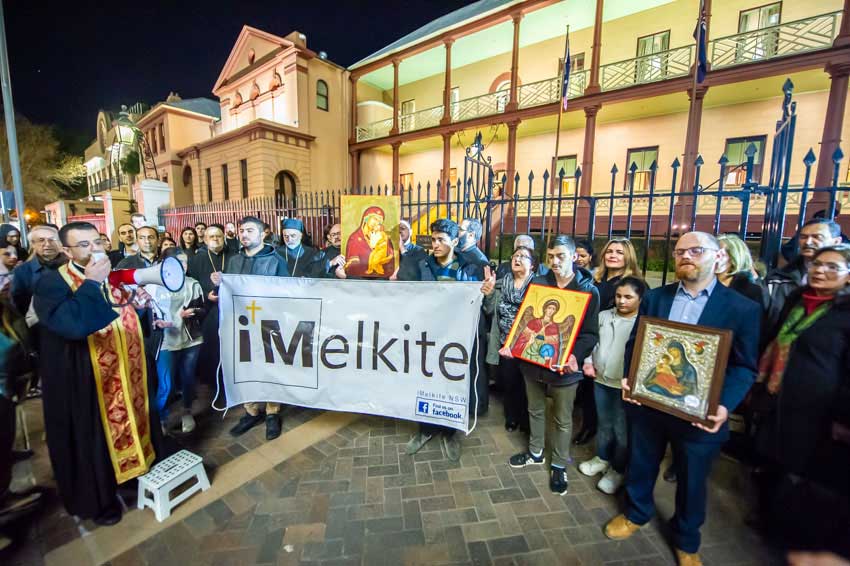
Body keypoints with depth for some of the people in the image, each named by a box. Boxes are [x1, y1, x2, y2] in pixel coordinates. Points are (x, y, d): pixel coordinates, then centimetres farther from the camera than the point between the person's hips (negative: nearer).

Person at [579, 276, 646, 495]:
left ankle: (618, 470, 29)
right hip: (601, 380, 5)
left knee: (622, 430, 8)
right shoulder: (604, 316, 4)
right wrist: (588, 361, -2)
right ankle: (602, 458, 42)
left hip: (626, 385, -4)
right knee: (603, 423, 21)